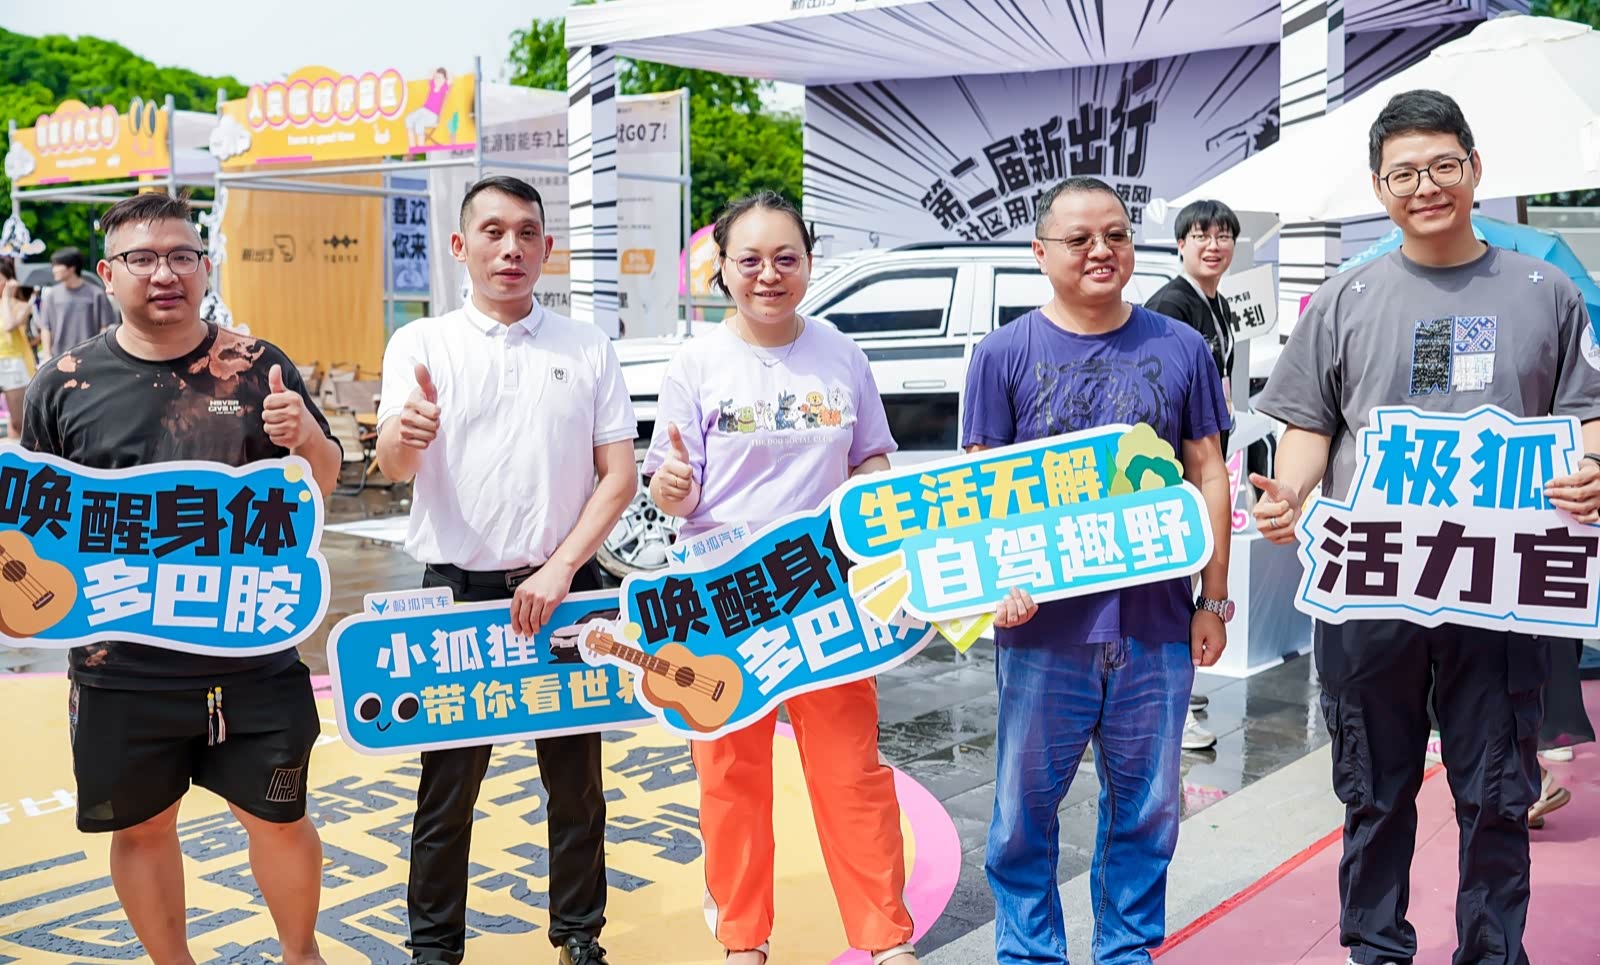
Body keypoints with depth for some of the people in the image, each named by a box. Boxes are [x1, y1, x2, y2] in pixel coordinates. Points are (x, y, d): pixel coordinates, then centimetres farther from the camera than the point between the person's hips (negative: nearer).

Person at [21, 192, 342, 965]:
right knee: (142, 825, 14)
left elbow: (322, 486, 3)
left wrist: (308, 438, -18)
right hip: (121, 660, 1)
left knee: (277, 815, 9)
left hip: (252, 651, -1)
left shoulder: (257, 368, -1)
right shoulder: (64, 383, 0)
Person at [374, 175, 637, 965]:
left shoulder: (588, 348, 5)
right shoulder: (421, 344, 1)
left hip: (562, 590, 1)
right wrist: (406, 435, -37)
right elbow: (393, 466, -12)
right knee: (449, 778, 7)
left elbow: (619, 476, 1)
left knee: (575, 775, 10)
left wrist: (560, 568, -11)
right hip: (458, 590, -1)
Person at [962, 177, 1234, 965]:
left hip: (1156, 621, 2)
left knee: (1146, 806, 12)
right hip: (1044, 621, -1)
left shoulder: (1179, 348, 6)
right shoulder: (1005, 354, 1)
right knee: (1024, 805, 7)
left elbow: (1206, 474, 9)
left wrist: (1214, 599, 6)